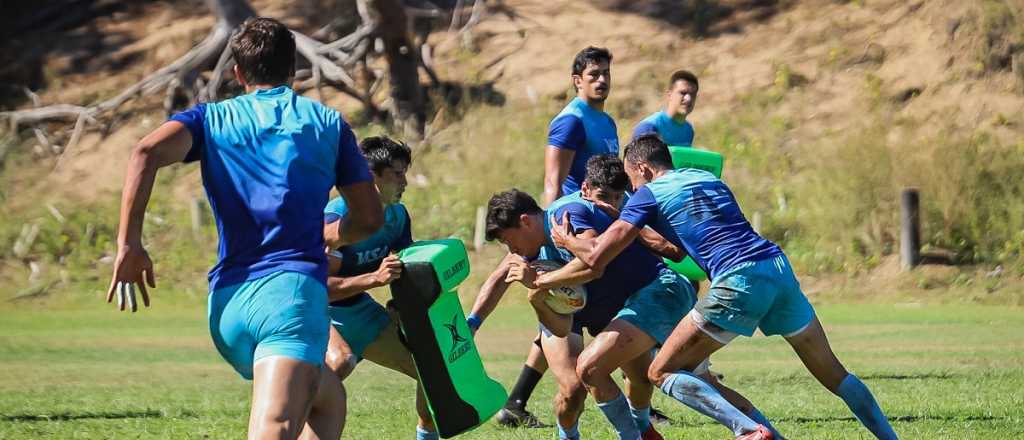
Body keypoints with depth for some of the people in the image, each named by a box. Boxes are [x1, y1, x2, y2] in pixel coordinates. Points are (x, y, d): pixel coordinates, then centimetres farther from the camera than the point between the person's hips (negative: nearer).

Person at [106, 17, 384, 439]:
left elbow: (147, 151, -5)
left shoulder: (212, 118, 16)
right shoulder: (327, 123, 16)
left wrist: (129, 244, -5)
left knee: (327, 399, 26)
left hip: (227, 301, 4)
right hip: (294, 290, -4)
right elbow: (370, 217, 19)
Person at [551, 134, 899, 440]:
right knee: (831, 371, 17)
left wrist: (566, 239, 24)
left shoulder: (649, 195, 8)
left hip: (738, 282, -6)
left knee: (662, 373, 3)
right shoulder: (709, 179, 27)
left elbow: (596, 256, 3)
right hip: (778, 266, 6)